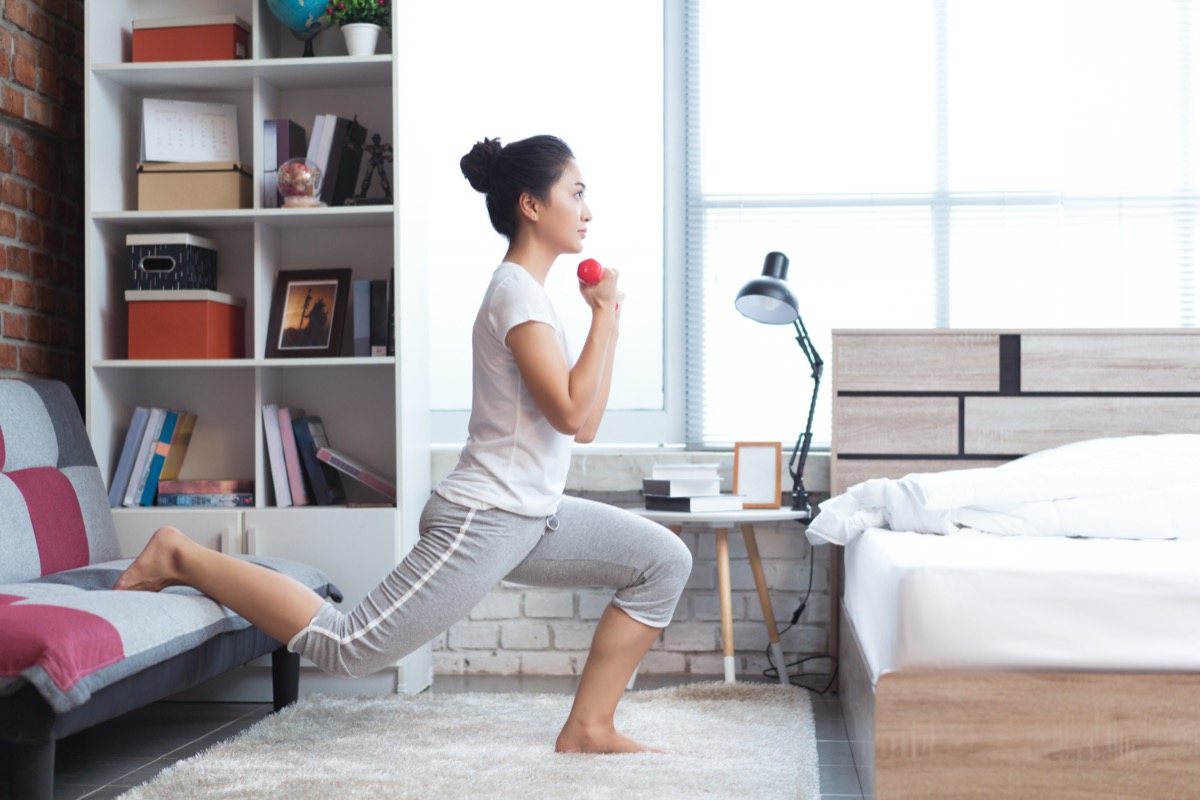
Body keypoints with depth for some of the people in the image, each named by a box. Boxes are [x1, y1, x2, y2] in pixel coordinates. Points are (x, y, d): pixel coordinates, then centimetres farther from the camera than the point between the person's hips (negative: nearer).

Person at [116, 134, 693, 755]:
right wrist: (604, 314, -15)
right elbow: (571, 413, -23)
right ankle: (183, 560, 3)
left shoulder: (526, 292, 17)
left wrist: (608, 319, 11)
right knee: (347, 646, -11)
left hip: (529, 516, 10)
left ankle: (588, 728, 8)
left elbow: (582, 425, 14)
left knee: (664, 561, 7)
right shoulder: (516, 291, -14)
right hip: (483, 522, -10)